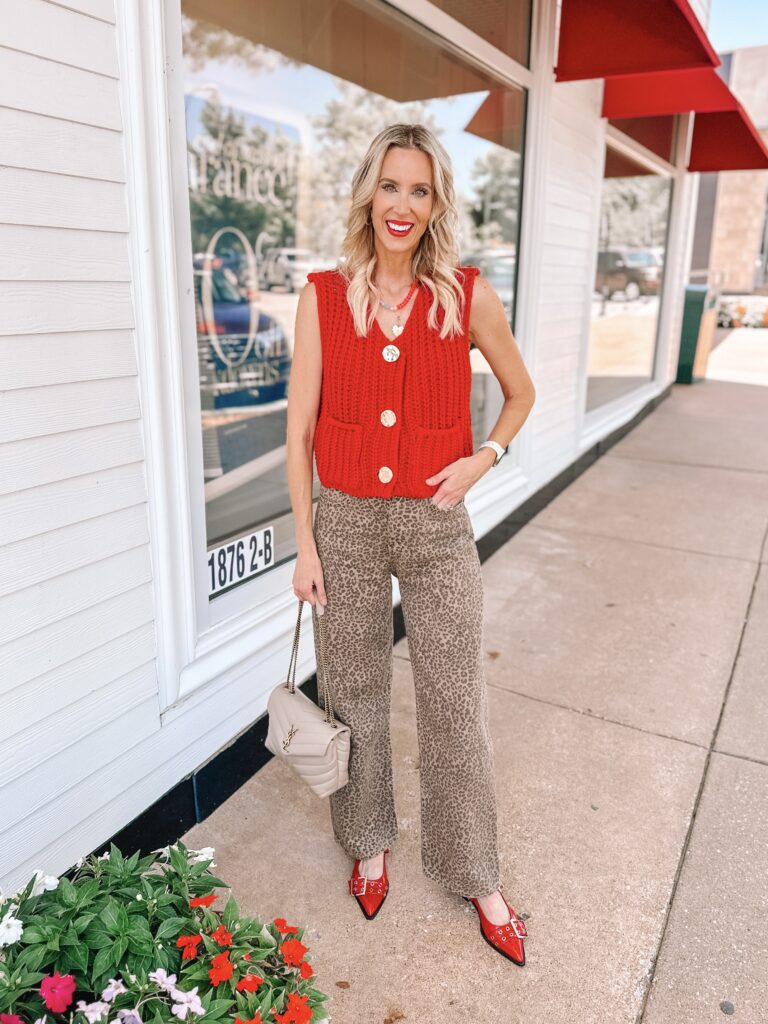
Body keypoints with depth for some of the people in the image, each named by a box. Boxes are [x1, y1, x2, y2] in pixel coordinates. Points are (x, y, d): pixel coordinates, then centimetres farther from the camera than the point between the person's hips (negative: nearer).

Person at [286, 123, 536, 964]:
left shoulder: (468, 295, -3)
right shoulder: (322, 296, -2)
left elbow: (520, 393, 11)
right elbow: (300, 429, -1)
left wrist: (483, 457, -7)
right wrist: (304, 540, -3)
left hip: (436, 523, 0)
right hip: (345, 520, 1)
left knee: (454, 700, 8)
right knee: (356, 693, 15)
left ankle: (475, 875, 31)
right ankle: (369, 841, 41)